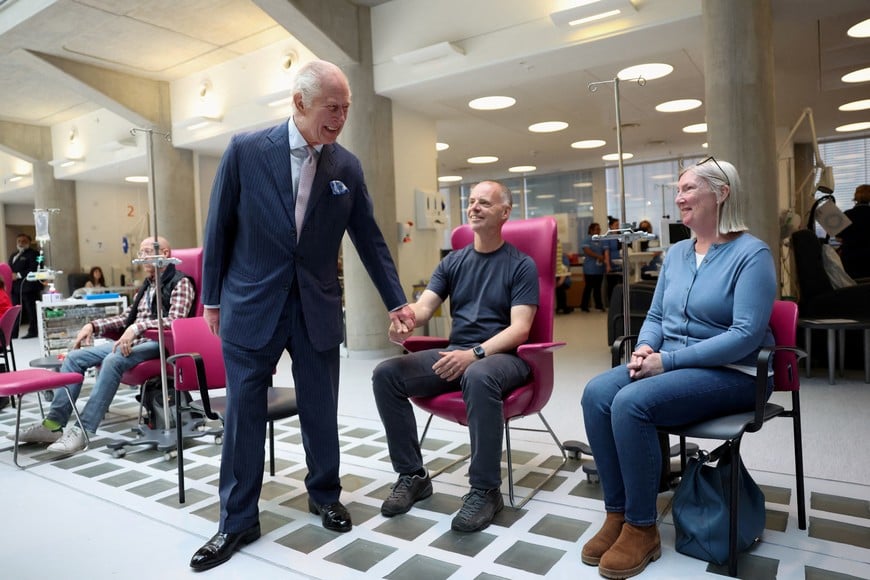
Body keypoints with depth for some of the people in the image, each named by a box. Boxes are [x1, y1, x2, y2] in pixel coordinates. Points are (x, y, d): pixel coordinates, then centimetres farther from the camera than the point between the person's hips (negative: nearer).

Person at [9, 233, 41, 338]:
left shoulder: (33, 254, -3)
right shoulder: (13, 256, 25)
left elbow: (33, 270, -14)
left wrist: (18, 275, -17)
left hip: (28, 287, -8)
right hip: (15, 288, 8)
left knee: (31, 310, -4)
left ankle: (33, 332, 2)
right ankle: (13, 333, 11)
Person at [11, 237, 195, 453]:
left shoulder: (180, 283, -4)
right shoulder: (146, 286, 23)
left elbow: (175, 321, -18)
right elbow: (125, 317, 23)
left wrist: (137, 327, -29)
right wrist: (93, 325, 8)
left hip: (157, 342, -9)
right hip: (131, 340, 9)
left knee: (113, 360, -33)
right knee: (75, 357, -3)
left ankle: (84, 431, -30)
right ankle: (54, 423, -3)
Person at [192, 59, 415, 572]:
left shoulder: (348, 167, 0)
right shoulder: (246, 150, -6)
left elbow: (370, 238, 6)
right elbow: (219, 228, 0)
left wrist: (397, 301, 4)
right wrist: (212, 297, 4)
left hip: (318, 308, 2)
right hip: (252, 305, -1)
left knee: (321, 411, 11)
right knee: (244, 414, 6)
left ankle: (325, 497, 33)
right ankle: (238, 520, 23)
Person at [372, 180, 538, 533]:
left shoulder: (521, 265, 0)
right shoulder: (453, 262, 13)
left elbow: (519, 329, -11)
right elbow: (424, 306, 1)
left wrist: (475, 353, -27)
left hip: (501, 356, -5)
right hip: (455, 353, 5)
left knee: (479, 377, -40)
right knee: (386, 374, -16)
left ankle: (486, 490, -23)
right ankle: (412, 475, -2)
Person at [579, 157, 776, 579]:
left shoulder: (751, 254, -9)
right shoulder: (676, 253, 12)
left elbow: (746, 335, -19)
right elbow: (656, 316, 15)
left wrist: (668, 360, -23)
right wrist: (645, 348, -8)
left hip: (731, 373, -6)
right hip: (670, 364, 7)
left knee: (631, 403, -30)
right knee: (596, 393, -20)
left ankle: (642, 528, -13)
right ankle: (616, 515, -11)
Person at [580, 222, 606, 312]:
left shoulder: (601, 240, 12)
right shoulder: (587, 240, -4)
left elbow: (605, 251, 9)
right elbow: (587, 251, -15)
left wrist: (603, 258, -13)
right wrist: (598, 256, -17)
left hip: (599, 267, 6)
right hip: (590, 268, -5)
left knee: (598, 287, 11)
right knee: (588, 287, -2)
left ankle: (599, 305, 18)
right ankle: (584, 306, 5)